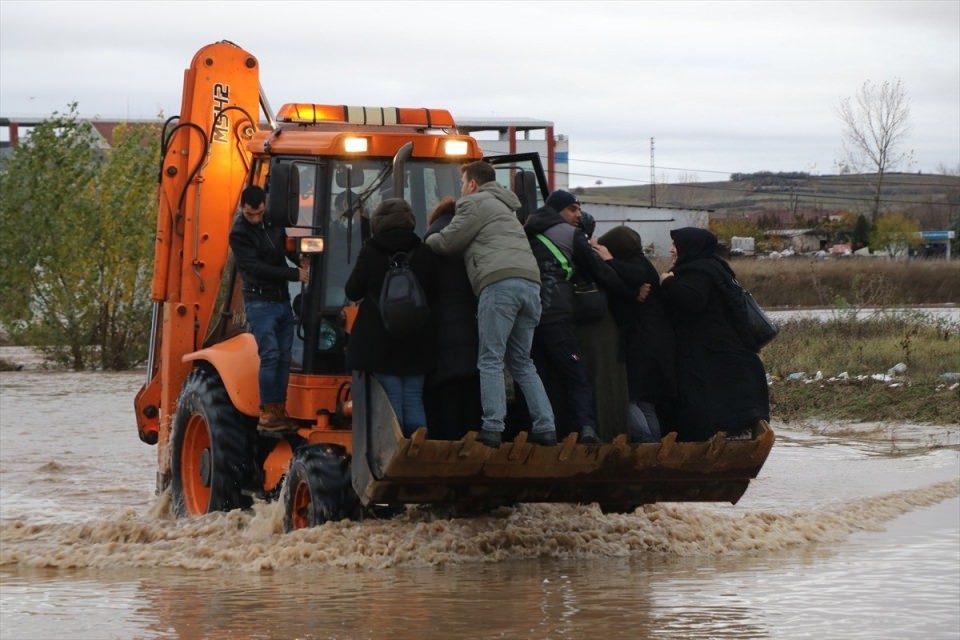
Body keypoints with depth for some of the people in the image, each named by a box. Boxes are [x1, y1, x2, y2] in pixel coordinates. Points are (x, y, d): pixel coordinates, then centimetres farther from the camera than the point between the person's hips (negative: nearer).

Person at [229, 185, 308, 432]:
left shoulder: (274, 224, 9)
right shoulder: (239, 233, -12)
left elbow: (287, 248, 26)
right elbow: (256, 268, -19)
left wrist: (302, 260, 5)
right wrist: (295, 274, -20)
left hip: (282, 300, 7)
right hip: (260, 302, -7)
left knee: (284, 356, 5)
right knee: (270, 355, -14)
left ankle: (280, 411, 9)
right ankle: (267, 414, -13)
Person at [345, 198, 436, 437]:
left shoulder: (370, 251, -7)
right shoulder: (424, 253, 1)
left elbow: (352, 291, -1)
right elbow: (432, 292, 7)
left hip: (380, 339, -2)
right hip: (415, 341, 2)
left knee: (392, 400, -1)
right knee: (414, 400, 7)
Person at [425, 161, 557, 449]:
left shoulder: (476, 203, 7)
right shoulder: (504, 207, 34)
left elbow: (447, 243, 4)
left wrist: (426, 241, 25)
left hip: (500, 282, -8)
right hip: (530, 282, 8)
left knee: (490, 361, -6)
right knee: (521, 362, 12)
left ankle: (492, 428, -13)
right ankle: (545, 427, 2)